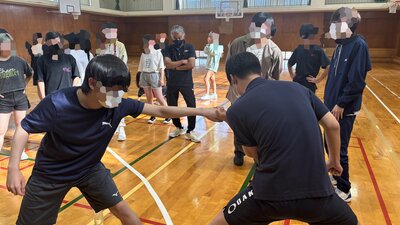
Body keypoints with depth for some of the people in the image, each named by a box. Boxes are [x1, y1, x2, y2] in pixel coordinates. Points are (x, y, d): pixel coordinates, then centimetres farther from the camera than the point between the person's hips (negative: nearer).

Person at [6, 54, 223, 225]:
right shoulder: (57, 103, -33)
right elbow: (24, 128, -16)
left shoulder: (118, 105, -24)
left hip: (90, 168, 2)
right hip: (50, 173, -2)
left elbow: (160, 110, -18)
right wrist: (13, 168, -26)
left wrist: (203, 111, -19)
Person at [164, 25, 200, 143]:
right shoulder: (168, 48, 1)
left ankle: (190, 131, 9)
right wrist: (182, 62, -12)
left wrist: (175, 67, -11)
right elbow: (168, 64, -13)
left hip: (187, 82, -2)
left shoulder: (189, 47, -2)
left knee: (191, 106, -6)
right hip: (172, 83, 2)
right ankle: (179, 128, 31)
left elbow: (191, 65, -15)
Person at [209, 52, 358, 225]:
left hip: (271, 193, -2)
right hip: (317, 191, 3)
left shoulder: (236, 110, -5)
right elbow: (333, 126, 10)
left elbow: (254, 154, 7)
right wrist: (334, 161, 28)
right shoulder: (298, 88, 5)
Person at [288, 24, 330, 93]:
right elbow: (289, 63, 21)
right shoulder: (298, 49, 4)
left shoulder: (318, 50, -8)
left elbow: (328, 67, -13)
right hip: (297, 84, 4)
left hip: (310, 85, -4)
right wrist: (292, 75, 12)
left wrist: (318, 79, -11)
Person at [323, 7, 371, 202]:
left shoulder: (358, 45, -16)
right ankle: (337, 177, 37)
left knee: (339, 149, 1)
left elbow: (357, 81, -20)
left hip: (344, 109, -8)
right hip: (333, 105, 8)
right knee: (330, 145, 17)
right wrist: (328, 100, 13)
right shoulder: (341, 45, 9)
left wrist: (341, 104, -18)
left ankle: (344, 190, 17)